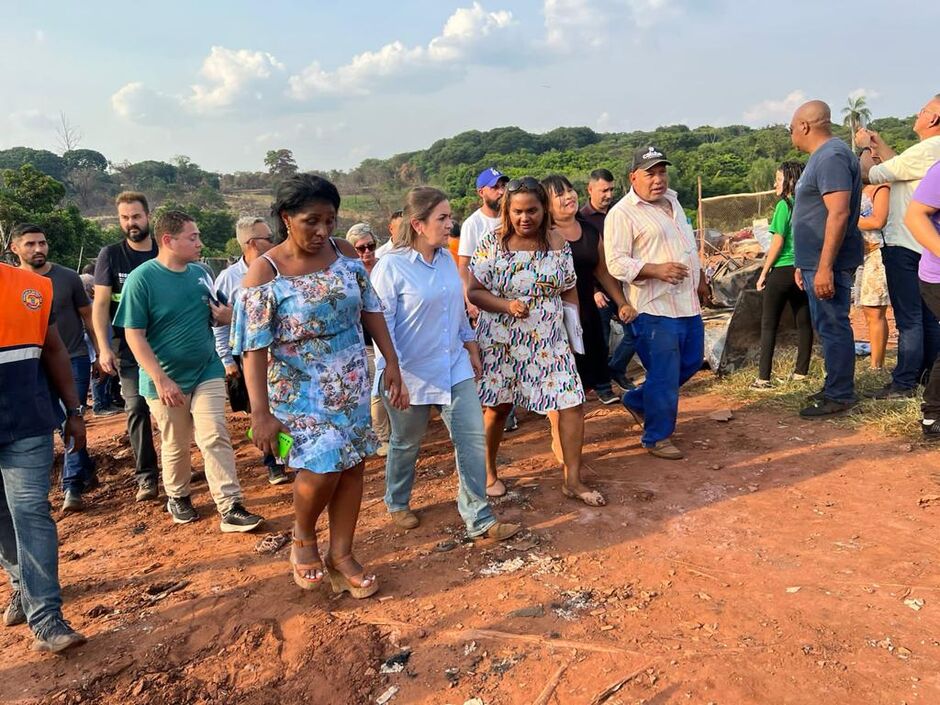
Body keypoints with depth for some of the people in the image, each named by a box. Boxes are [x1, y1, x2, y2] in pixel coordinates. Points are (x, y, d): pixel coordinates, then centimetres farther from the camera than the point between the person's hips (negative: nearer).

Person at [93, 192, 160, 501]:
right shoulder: (110, 255, 1)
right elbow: (100, 303, -2)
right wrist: (104, 347, -11)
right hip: (129, 347, -1)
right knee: (136, 409, -4)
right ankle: (146, 476, 3)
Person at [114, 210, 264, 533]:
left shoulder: (200, 273, 2)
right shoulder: (141, 279, -14)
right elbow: (134, 335, -15)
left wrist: (224, 315, -8)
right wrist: (160, 379, -22)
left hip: (207, 371, 3)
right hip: (167, 379, -3)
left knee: (215, 438, -4)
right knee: (176, 445, 13)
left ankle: (230, 509, -2)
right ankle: (177, 496, 37)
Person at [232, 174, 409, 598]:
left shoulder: (345, 254, -1)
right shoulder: (265, 272, -15)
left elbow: (371, 309, 7)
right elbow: (254, 347, -16)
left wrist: (391, 362, 3)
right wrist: (261, 413, -19)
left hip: (351, 382, 5)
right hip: (301, 387, -5)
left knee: (351, 464, 7)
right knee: (321, 467, -12)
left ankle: (341, 556, 24)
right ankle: (303, 538, 21)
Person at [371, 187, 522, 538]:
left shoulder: (447, 259, 2)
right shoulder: (390, 267, -17)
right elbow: (381, 324, -16)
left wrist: (471, 347, 17)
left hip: (454, 368, 5)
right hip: (411, 374, -5)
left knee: (473, 439, 1)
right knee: (406, 444, 15)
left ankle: (479, 518, 15)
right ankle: (397, 504, 42)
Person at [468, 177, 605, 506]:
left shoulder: (558, 244, 2)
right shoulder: (491, 244, -8)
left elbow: (568, 291, 10)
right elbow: (474, 292, -7)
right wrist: (507, 305, -23)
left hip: (549, 342, 3)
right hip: (502, 343, -2)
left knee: (572, 404, -3)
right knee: (497, 407, 10)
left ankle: (572, 480, 13)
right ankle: (489, 473, 33)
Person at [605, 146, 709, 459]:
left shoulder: (672, 201, 15)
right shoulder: (622, 214, -11)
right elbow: (616, 263, -18)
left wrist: (701, 279, 24)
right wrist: (657, 270, -28)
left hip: (688, 304, 9)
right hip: (655, 309, -9)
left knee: (692, 362, 19)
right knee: (664, 376, -2)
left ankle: (637, 400, 35)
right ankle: (657, 437, 16)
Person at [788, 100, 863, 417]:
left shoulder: (832, 157, -15)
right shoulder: (822, 157, 18)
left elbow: (838, 214, -24)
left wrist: (824, 267, -27)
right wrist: (805, 264, 23)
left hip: (827, 263, -10)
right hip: (817, 261, 10)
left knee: (833, 327, -4)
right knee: (828, 326, 15)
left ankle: (840, 396, 4)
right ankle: (836, 387, 26)